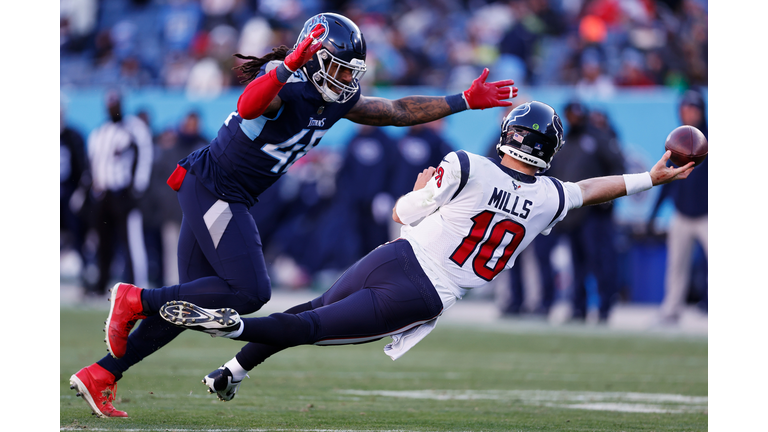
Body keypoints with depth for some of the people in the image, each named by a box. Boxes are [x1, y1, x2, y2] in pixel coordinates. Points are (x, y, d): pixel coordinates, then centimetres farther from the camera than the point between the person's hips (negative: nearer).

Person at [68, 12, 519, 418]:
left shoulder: (337, 100, 8)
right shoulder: (284, 87, -20)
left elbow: (398, 111, 18)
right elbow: (249, 106, -43)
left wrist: (465, 101, 15)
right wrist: (291, 64, -55)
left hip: (230, 199, 9)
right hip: (214, 188, -9)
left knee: (190, 303, 8)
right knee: (250, 292, -17)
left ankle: (101, 375, 11)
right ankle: (136, 300, -7)